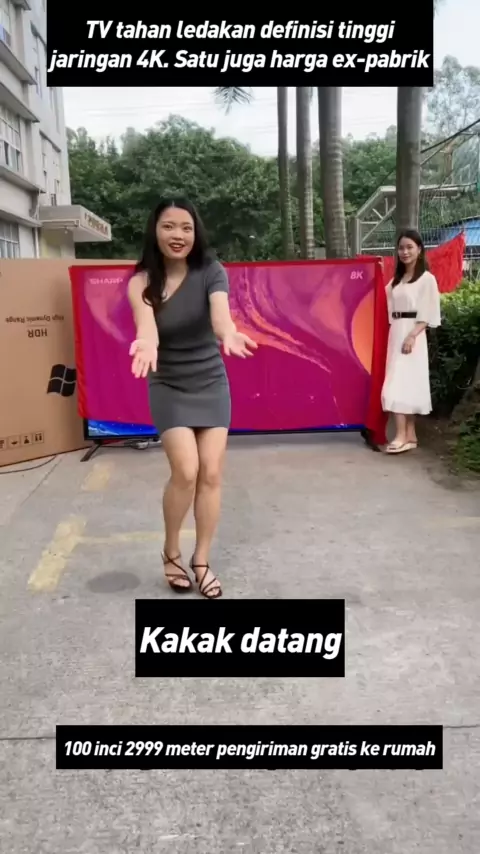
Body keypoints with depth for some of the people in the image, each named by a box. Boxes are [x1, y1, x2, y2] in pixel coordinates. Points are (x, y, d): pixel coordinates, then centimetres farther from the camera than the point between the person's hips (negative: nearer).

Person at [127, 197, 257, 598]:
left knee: (211, 474, 0)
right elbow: (145, 322, -32)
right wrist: (147, 342, -57)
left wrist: (228, 332, -58)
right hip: (169, 388, -1)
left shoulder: (211, 271, -13)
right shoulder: (142, 281, -12)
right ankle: (171, 552, 13)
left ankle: (202, 560, 18)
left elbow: (220, 310, -34)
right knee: (186, 471, -13)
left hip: (212, 383, 1)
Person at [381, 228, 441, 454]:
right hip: (395, 333, 7)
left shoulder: (426, 279, -4)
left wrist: (412, 335, -19)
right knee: (405, 384, 6)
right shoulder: (396, 280, 17)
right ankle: (410, 435, 9)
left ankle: (401, 436, -13)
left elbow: (428, 315, -10)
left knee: (401, 383, -14)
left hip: (412, 334, -7)